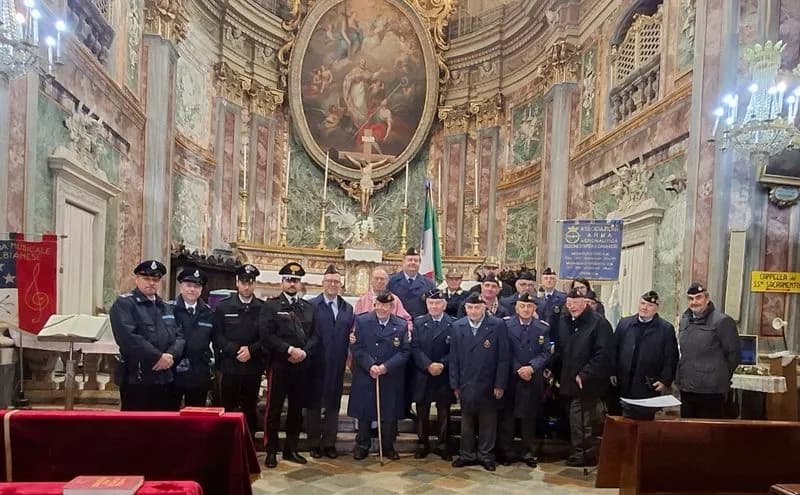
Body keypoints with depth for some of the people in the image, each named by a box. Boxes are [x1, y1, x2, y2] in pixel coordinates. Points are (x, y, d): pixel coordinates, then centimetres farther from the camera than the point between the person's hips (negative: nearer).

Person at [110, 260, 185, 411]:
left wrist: (170, 355, -10)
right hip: (137, 379, -7)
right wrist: (158, 357, -18)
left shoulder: (167, 308, 18)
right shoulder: (124, 304, -5)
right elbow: (128, 337, -19)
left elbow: (179, 335, 11)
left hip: (166, 379, 7)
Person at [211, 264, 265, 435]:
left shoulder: (263, 308, 4)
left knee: (249, 410, 9)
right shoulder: (223, 306, 4)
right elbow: (216, 335, -2)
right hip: (229, 367, -1)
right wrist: (235, 350, -14)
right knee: (227, 410, 4)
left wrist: (251, 350, -14)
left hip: (253, 368, 1)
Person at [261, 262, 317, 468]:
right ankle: (271, 451, 13)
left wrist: (304, 351, -8)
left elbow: (315, 335, 9)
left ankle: (291, 449, 21)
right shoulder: (271, 305, 0)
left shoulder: (308, 307, 12)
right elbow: (266, 335, -10)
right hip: (279, 364, -4)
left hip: (302, 365, 4)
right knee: (274, 409, 2)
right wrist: (289, 349, -16)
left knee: (297, 409, 10)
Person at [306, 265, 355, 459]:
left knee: (333, 405, 11)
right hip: (316, 364, -3)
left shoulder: (348, 308, 9)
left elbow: (350, 335, 9)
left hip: (337, 366, 4)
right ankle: (314, 443, 20)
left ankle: (329, 443, 23)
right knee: (314, 404, 9)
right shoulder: (311, 305, -4)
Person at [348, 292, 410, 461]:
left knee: (390, 415, 8)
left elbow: (404, 351, -3)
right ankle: (362, 446, 24)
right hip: (365, 376, -1)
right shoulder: (361, 321, -2)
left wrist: (386, 366, -15)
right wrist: (370, 366, -17)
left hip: (391, 378, 1)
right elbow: (356, 347, -6)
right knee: (364, 414, 8)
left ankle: (388, 446, 25)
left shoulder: (401, 325, 0)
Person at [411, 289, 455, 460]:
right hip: (423, 375, 1)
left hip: (445, 375, -1)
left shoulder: (454, 324, -1)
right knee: (422, 411, 8)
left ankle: (442, 444, 21)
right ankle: (423, 444, 21)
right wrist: (428, 365, -16)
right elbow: (415, 348, -3)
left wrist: (442, 364, -17)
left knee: (443, 412, 8)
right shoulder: (418, 322, 4)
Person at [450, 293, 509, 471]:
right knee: (467, 421, 12)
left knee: (488, 421, 10)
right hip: (466, 384, 2)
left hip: (488, 384, -2)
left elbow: (503, 357, -6)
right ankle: (467, 454, 26)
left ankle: (485, 455, 24)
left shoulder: (498, 326, -7)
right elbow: (454, 358, 4)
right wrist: (455, 384, 1)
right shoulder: (458, 326, 2)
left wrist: (500, 384, -9)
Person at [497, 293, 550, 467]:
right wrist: (518, 370, -11)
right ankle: (504, 451, 17)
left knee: (529, 416, 8)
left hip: (533, 379, 1)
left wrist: (531, 367, -16)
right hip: (510, 377, -1)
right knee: (507, 415, 6)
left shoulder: (543, 328, 2)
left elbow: (545, 353, -2)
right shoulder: (506, 325, -2)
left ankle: (528, 452, 20)